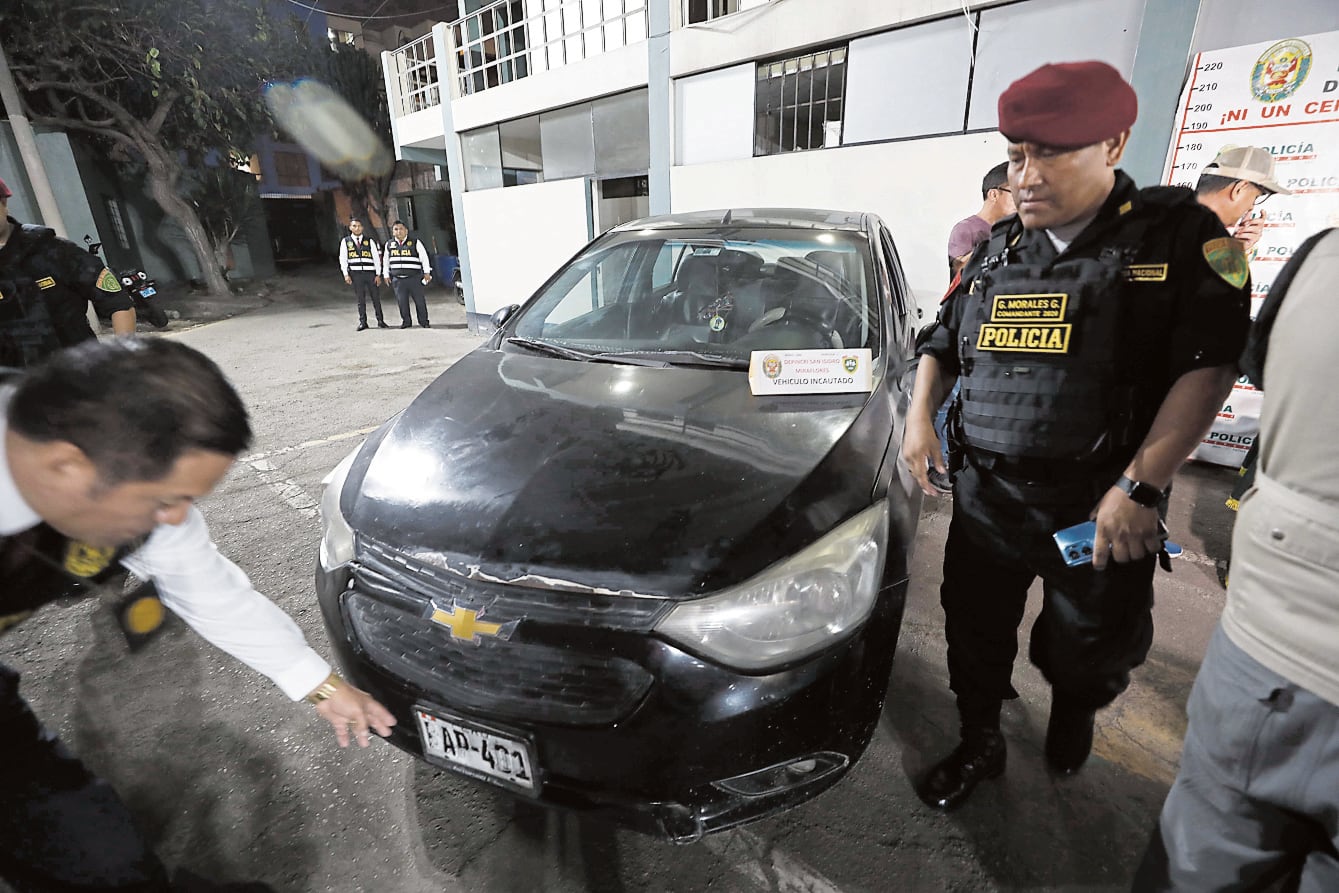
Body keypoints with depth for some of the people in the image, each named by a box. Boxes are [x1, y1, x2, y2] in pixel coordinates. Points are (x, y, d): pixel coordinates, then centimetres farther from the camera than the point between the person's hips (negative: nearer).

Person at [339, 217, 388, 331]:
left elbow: (376, 258, 7)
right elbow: (343, 259, 5)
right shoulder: (345, 241, 9)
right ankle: (362, 323, 6)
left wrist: (378, 275, -1)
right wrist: (346, 274, -5)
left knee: (376, 298, 1)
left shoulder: (370, 241, 9)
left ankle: (380, 321, 8)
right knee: (360, 300, 2)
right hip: (356, 275, 0)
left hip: (370, 273, 0)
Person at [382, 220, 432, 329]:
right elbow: (386, 261, 21)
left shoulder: (415, 242, 2)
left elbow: (424, 257, 3)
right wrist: (386, 275, 18)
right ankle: (405, 321, 13)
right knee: (401, 301, 1)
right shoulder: (389, 245, 13)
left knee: (419, 300, -1)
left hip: (414, 278, -3)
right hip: (397, 278, 3)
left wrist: (427, 272, -2)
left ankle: (424, 321, 10)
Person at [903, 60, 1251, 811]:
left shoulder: (1180, 234, -5)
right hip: (986, 494, 4)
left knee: (1087, 651, 16)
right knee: (975, 633, 15)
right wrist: (921, 417, -2)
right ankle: (980, 747, 40)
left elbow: (1208, 365, -12)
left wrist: (1140, 485, -21)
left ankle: (1074, 711, 52)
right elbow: (942, 343, 15)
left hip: (1101, 504, -3)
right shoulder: (997, 251, 8)